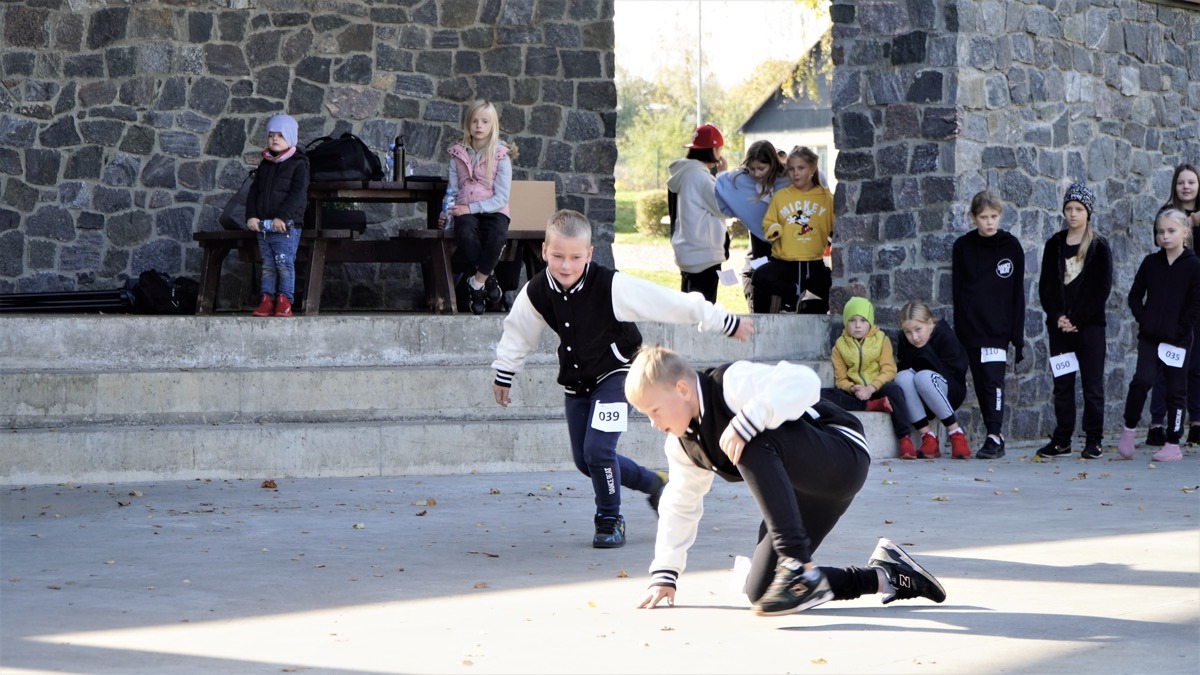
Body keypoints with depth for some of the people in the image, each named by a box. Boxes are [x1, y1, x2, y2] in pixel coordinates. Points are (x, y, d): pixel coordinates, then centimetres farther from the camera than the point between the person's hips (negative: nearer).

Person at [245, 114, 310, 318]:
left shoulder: (298, 165, -3)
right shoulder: (265, 165, 17)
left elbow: (298, 193, -12)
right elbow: (253, 191, 16)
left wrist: (282, 217, -19)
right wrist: (251, 216, 1)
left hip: (286, 226, -6)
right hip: (263, 225, 6)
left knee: (284, 262, -8)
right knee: (268, 265, 7)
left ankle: (284, 301, -5)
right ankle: (267, 299, 9)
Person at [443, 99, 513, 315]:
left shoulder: (500, 156, -1)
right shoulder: (458, 154, 9)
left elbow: (501, 197, -6)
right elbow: (452, 189, 11)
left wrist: (470, 208, -16)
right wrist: (447, 212, -9)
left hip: (493, 210, -1)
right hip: (465, 211, 1)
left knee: (497, 235, -35)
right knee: (465, 233, -34)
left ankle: (476, 284, -18)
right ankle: (488, 280, -15)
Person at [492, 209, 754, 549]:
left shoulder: (612, 287, -28)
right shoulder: (536, 293, -14)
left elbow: (672, 303, -24)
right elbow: (517, 332, 7)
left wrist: (728, 323, -21)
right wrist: (503, 376, 18)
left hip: (616, 374, -6)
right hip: (577, 381, 6)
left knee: (598, 448, -20)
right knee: (584, 460, 8)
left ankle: (610, 520, 3)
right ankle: (653, 482, 32)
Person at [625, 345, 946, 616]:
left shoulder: (732, 383, -21)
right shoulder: (681, 444, 6)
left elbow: (803, 382, -36)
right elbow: (680, 505, 17)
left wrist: (747, 420, -42)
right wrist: (664, 576, 14)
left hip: (843, 453, -10)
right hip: (802, 489, 10)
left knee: (754, 446, -37)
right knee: (758, 591, -2)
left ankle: (800, 569, -39)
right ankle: (881, 575, 11)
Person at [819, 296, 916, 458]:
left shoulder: (882, 340, 5)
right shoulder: (840, 345, 8)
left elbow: (888, 370, -7)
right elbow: (840, 379, 1)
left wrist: (870, 388, -24)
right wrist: (853, 389, -22)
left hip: (877, 389, -2)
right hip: (853, 392, 2)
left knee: (893, 389, -37)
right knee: (822, 395, -26)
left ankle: (905, 439, -34)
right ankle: (871, 406, -33)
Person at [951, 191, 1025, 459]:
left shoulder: (1011, 246, 3)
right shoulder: (962, 247, 6)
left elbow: (1017, 292, 4)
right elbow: (957, 289, 6)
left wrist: (1017, 333, -1)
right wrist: (959, 327, -2)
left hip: (998, 327, -3)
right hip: (971, 327, 3)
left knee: (994, 380, -13)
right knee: (981, 383, 5)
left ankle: (994, 436, -17)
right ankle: (995, 435, 13)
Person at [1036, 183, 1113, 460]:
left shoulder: (1099, 247, -1)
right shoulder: (1054, 245, 9)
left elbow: (1102, 289, -6)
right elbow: (1045, 285, 6)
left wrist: (1077, 319, -12)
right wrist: (1057, 317, -8)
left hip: (1089, 325, -3)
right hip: (1059, 325, 3)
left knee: (1092, 385, -1)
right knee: (1062, 383, 5)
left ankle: (1094, 441, 4)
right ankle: (1061, 439, 10)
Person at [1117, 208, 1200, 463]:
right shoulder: (1151, 263, 5)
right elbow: (1135, 295, 10)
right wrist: (1143, 320, -3)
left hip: (1178, 339, -2)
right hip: (1149, 336, 2)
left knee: (1176, 389, 4)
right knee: (1143, 379, -15)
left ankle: (1173, 444, 10)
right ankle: (1128, 428, -1)